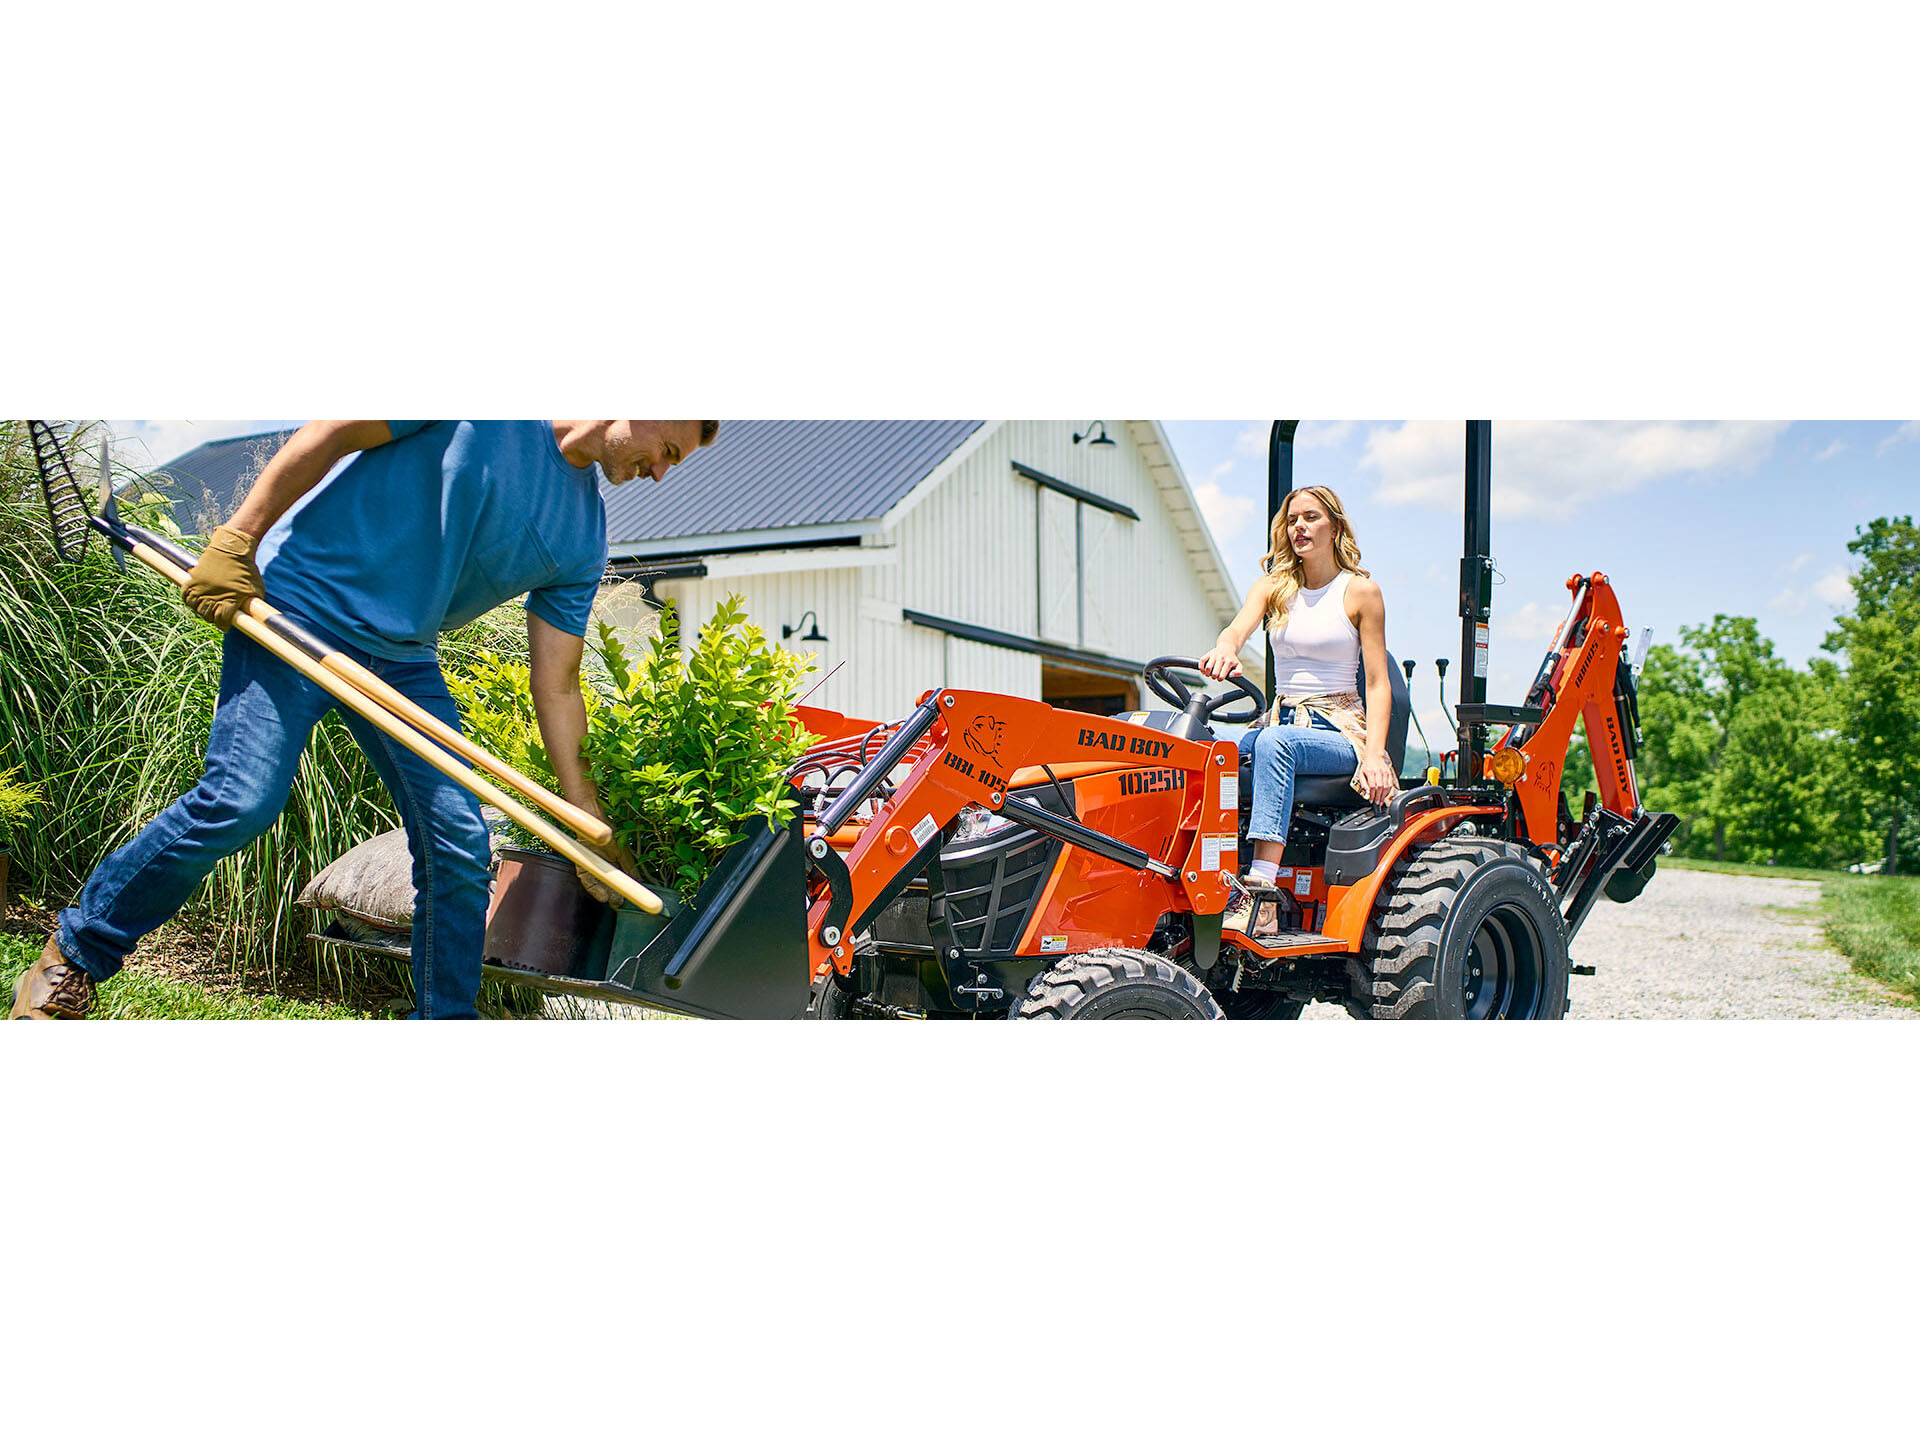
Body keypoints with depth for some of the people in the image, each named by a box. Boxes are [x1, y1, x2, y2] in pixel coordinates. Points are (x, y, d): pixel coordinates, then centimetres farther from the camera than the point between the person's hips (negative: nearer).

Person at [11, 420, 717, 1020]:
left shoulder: (583, 540, 5)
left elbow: (556, 689, 5)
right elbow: (330, 434, -8)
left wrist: (590, 827, 0)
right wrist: (236, 541, -12)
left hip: (402, 658, 6)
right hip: (298, 610, -6)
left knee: (460, 842, -4)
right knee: (239, 802, -18)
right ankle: (73, 957, 2)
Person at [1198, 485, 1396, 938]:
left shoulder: (1360, 591, 2)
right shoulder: (1273, 586, 12)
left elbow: (1378, 684, -1)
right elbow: (1239, 627, -10)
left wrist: (1374, 754, -16)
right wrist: (1224, 649, -36)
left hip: (1340, 732, -4)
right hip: (1283, 724, 4)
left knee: (1274, 742, -38)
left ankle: (1261, 895, -49)